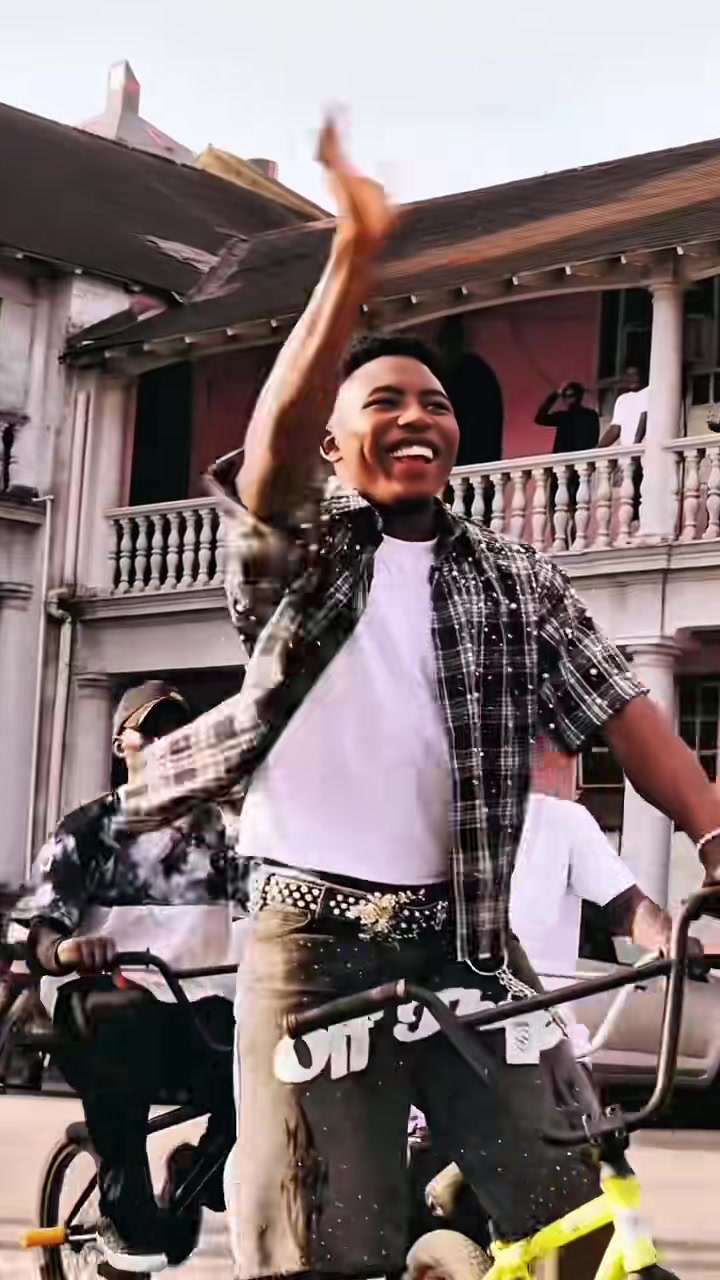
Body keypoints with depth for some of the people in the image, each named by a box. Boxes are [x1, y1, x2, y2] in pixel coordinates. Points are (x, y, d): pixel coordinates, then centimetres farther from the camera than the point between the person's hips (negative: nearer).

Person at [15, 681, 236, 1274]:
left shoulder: (221, 824, 17)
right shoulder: (89, 829, 9)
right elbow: (39, 927, -4)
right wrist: (63, 950, -29)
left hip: (201, 1007, 2)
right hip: (103, 999, -2)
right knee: (122, 1019, -39)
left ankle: (195, 1178, 4)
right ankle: (127, 1213, -24)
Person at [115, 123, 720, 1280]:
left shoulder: (519, 582, 13)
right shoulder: (297, 553, 6)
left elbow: (619, 710, 2)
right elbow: (276, 439, -15)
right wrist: (356, 258, -26)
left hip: (467, 940, 3)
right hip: (313, 940, -2)